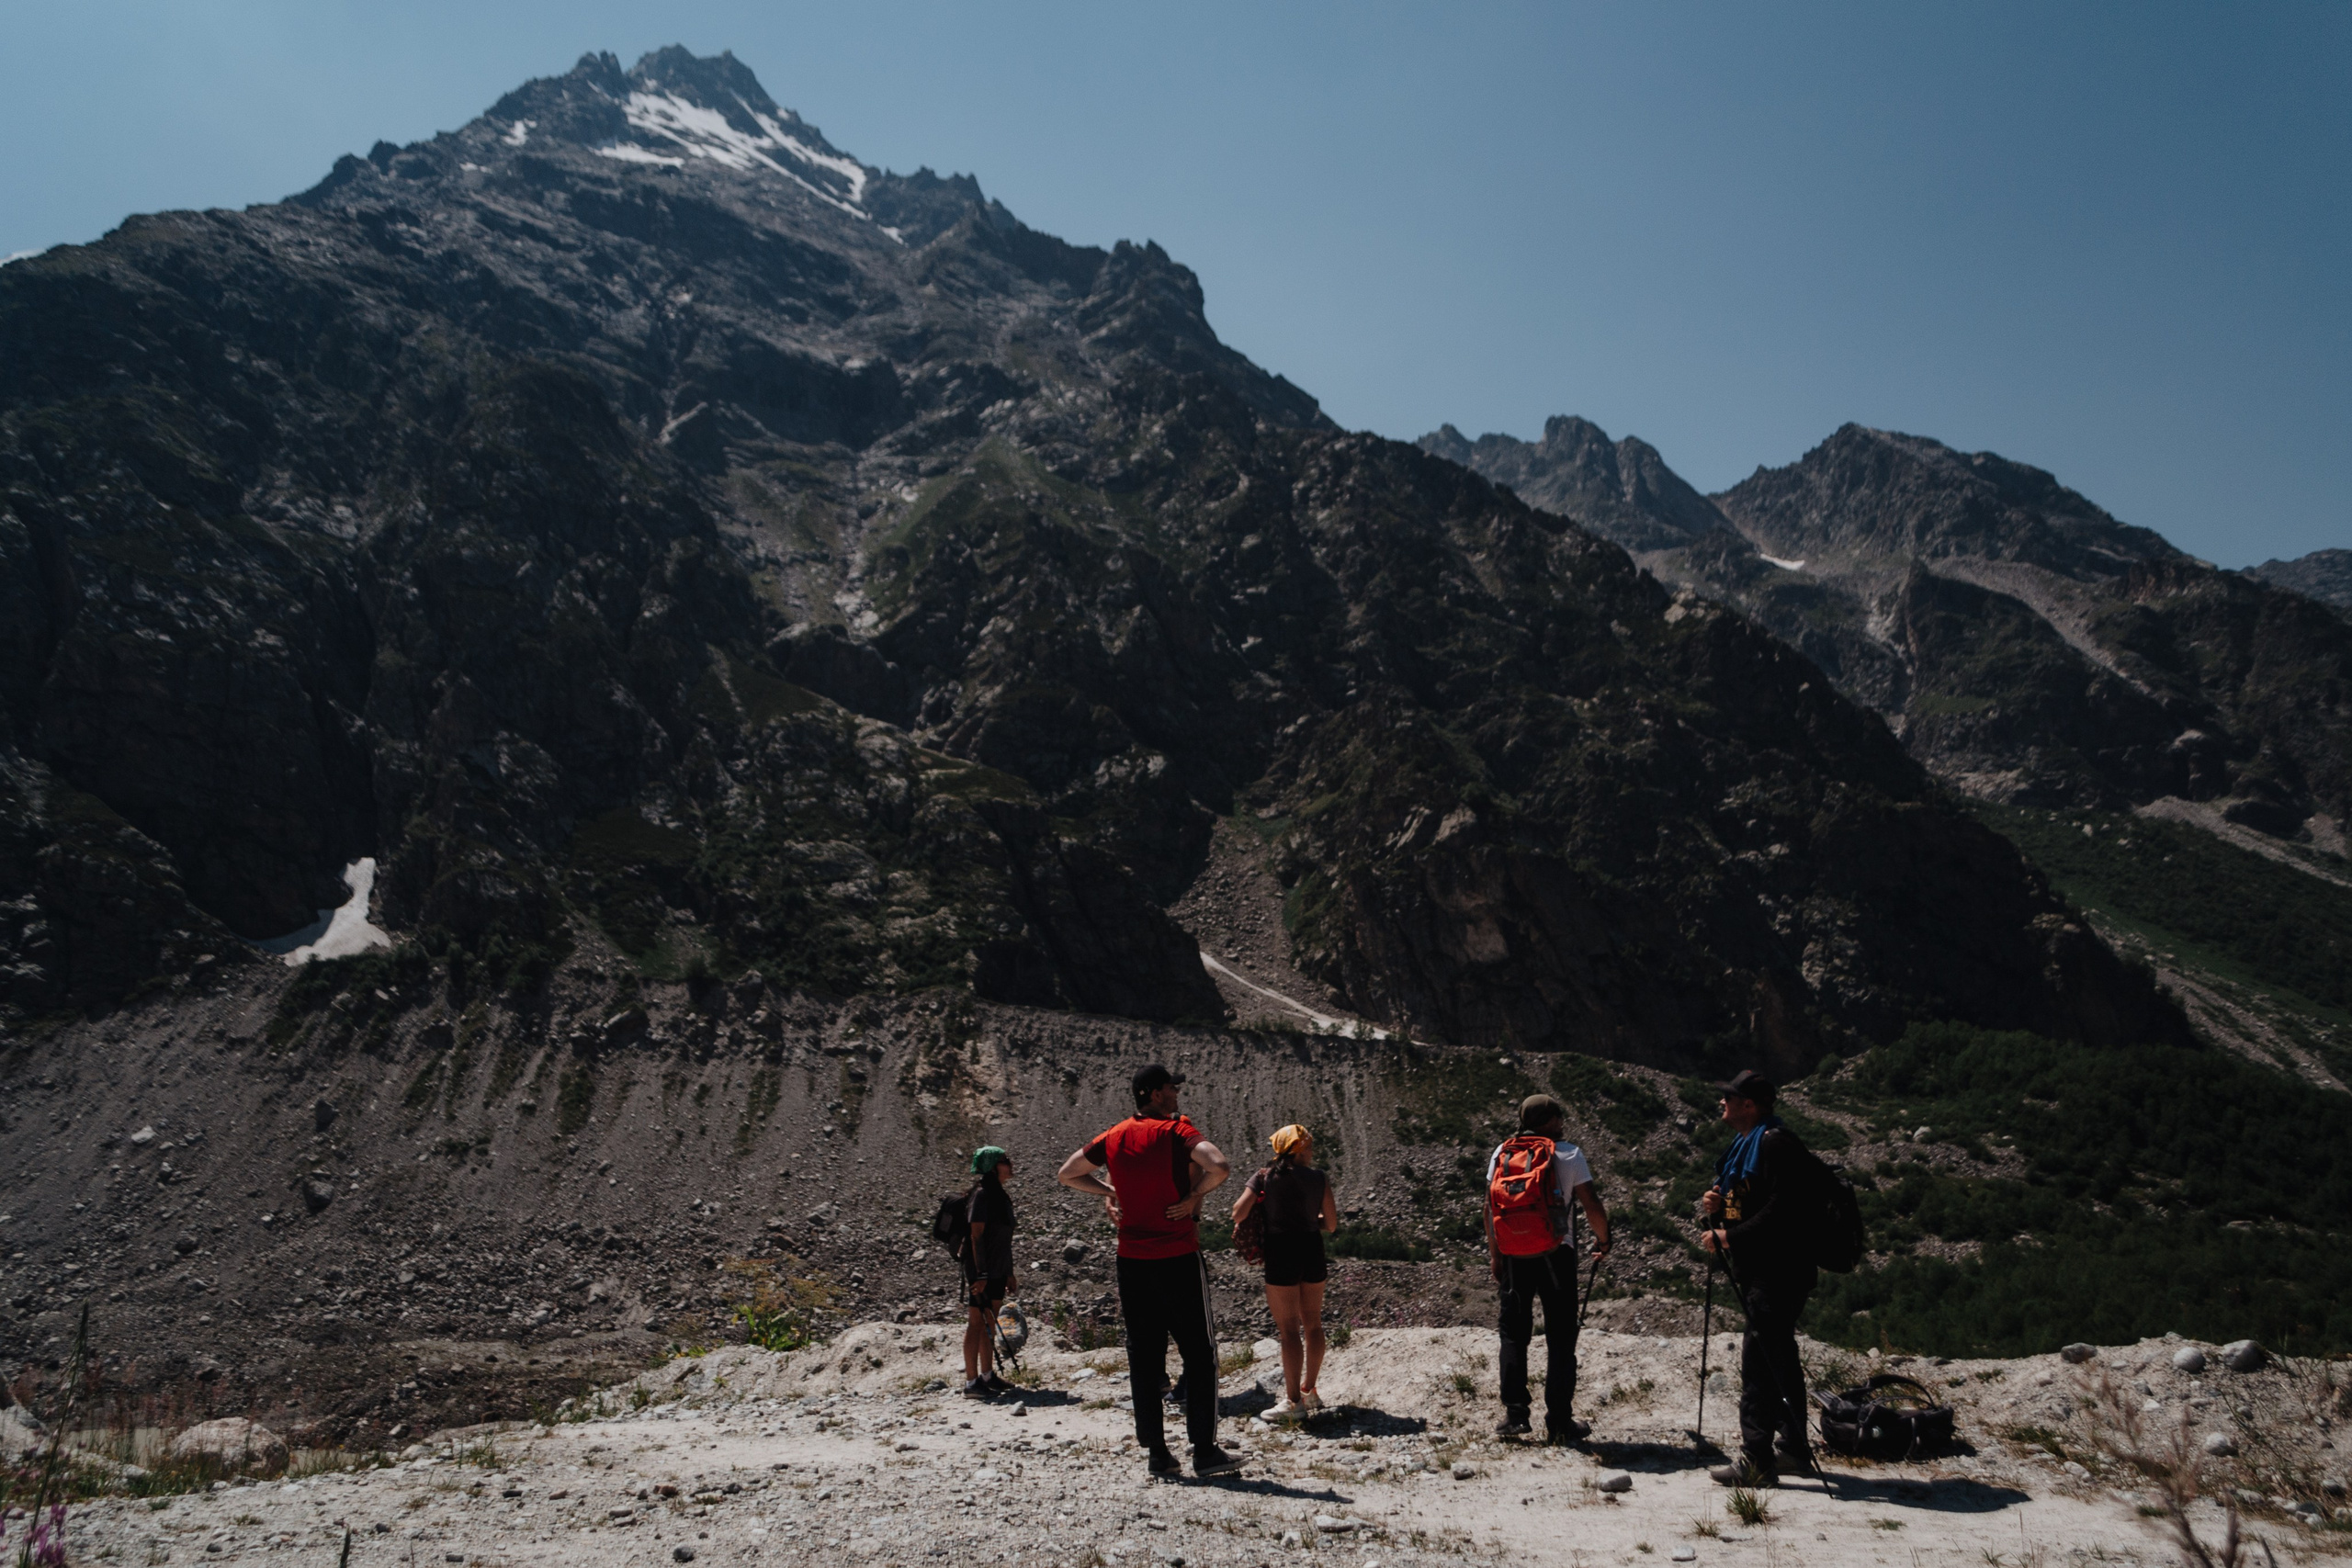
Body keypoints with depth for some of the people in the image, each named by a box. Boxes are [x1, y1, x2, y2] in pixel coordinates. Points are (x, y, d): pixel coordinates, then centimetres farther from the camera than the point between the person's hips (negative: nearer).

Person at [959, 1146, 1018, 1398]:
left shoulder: (999, 1196, 14)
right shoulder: (981, 1194, -14)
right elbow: (976, 1236, -18)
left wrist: (1009, 1273, 20)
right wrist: (980, 1274, -22)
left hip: (997, 1272, 9)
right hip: (981, 1272, -9)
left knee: (990, 1324, 14)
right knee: (976, 1322, -6)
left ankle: (987, 1376, 23)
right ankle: (971, 1382, -3)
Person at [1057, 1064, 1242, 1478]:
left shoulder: (1113, 1138, 7)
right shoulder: (1176, 1130, -9)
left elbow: (1066, 1174, 18)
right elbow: (1219, 1167, -26)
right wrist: (1193, 1197, -11)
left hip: (1131, 1260, 5)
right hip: (1178, 1258, -5)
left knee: (1143, 1357, 10)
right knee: (1199, 1354, 4)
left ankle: (1156, 1452, 12)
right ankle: (1204, 1451, 3)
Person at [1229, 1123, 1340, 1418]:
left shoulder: (1265, 1177, -3)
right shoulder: (1319, 1179, 2)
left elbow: (1239, 1212, -12)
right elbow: (1331, 1224, 5)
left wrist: (1242, 1224, 10)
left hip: (1281, 1253, -3)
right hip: (1312, 1251, 3)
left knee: (1289, 1328, 1)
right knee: (1313, 1324, 17)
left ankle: (1294, 1401, 4)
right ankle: (1309, 1390, 28)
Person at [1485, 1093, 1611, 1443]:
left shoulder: (1501, 1154, 5)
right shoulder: (1568, 1155, -3)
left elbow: (1490, 1207, 4)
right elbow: (1592, 1206, -6)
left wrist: (1494, 1254, 11)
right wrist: (1603, 1239, 11)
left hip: (1512, 1256, 3)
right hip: (1554, 1256, -3)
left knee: (1513, 1334, 14)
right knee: (1560, 1338, 6)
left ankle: (1514, 1412, 8)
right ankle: (1558, 1421, 5)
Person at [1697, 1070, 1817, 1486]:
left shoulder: (1775, 1144, -16)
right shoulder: (1746, 1144, 17)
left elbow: (1780, 1211, -25)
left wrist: (1729, 1237, -22)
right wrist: (1717, 1207, 4)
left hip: (1776, 1273, -11)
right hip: (1758, 1271, 11)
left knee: (1759, 1362, -11)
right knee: (1779, 1360, 18)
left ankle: (1756, 1461, -10)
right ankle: (1793, 1447, 30)